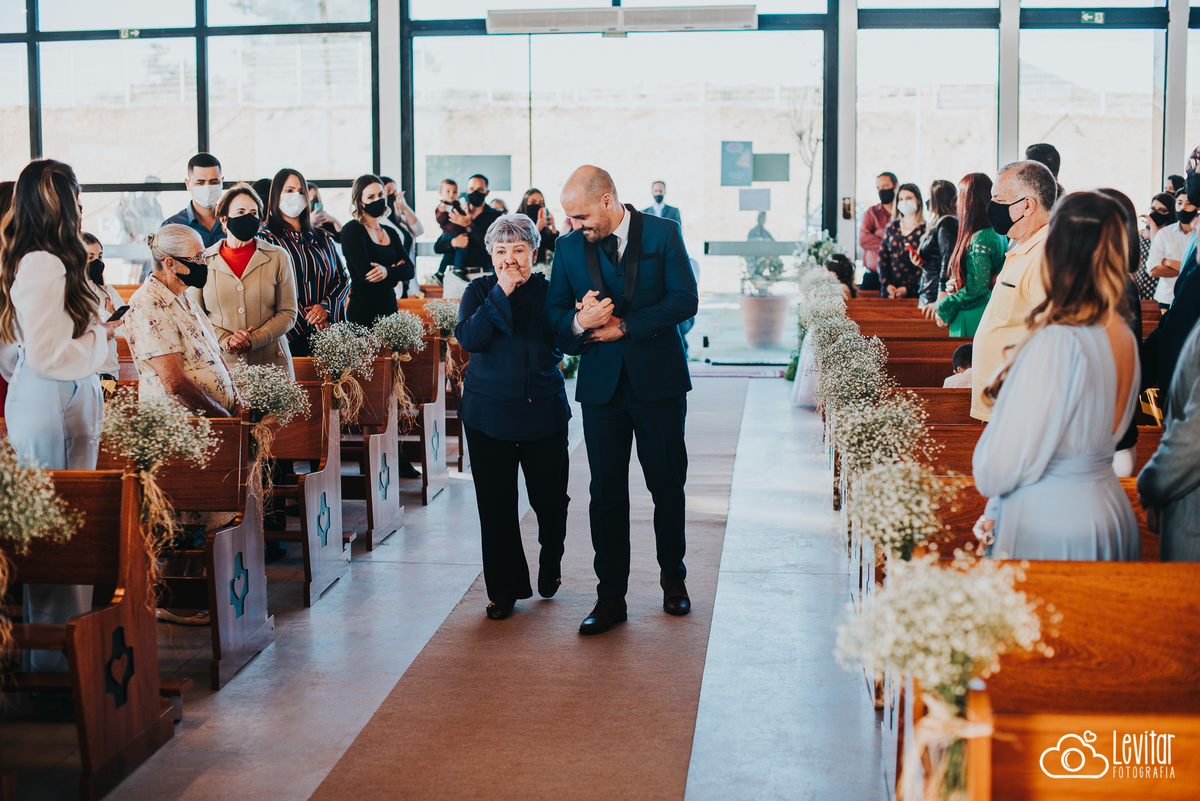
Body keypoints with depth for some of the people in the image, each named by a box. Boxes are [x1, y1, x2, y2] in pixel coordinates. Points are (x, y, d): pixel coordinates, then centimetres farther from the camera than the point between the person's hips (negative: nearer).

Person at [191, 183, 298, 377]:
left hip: (271, 363, 0)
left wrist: (253, 341, -11)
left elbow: (288, 313, 3)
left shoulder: (278, 257, 6)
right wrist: (225, 340, -11)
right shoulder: (203, 261, 7)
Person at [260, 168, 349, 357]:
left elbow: (342, 279, 12)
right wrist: (308, 319, -12)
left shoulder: (322, 238, 17)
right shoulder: (266, 238, 2)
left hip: (328, 330, 4)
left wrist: (326, 306, -7)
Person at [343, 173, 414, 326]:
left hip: (390, 309, 6)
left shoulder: (390, 233, 15)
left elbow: (410, 270, 3)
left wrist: (388, 272, -16)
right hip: (363, 312, -6)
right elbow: (366, 273, -16)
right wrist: (396, 273, -4)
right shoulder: (352, 229, -5)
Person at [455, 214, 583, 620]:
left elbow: (569, 342, 1)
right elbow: (469, 338, -14)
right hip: (489, 413, 0)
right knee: (496, 504, 2)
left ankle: (551, 563, 38)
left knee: (549, 497, 8)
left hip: (544, 411, 0)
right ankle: (505, 588, 15)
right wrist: (502, 293, -15)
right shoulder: (479, 291, 3)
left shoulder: (549, 291, 4)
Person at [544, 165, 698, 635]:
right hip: (601, 383, 2)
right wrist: (579, 322, -17)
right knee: (606, 491, 2)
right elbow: (553, 314, 6)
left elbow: (684, 300, -10)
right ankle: (611, 596, 9)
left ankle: (673, 578, 27)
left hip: (658, 380, -2)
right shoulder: (569, 248, 5)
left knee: (668, 484, 8)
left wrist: (624, 326, -14)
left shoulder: (663, 234, -3)